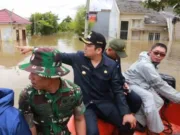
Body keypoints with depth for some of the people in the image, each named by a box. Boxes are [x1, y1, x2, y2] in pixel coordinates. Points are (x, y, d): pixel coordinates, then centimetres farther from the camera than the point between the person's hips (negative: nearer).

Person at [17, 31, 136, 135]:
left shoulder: (111, 65, -5)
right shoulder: (78, 58, -5)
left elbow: (118, 91, -4)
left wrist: (126, 113, -12)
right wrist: (32, 48, -2)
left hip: (104, 103, 1)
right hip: (84, 104, -1)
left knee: (129, 125, -15)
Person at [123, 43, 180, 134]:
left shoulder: (151, 63, 9)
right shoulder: (145, 65, -22)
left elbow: (156, 82, 5)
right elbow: (159, 85, -21)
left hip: (141, 86, 10)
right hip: (130, 85, -10)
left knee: (159, 101, -5)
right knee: (149, 97, -32)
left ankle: (136, 121, -7)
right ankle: (156, 130, -18)